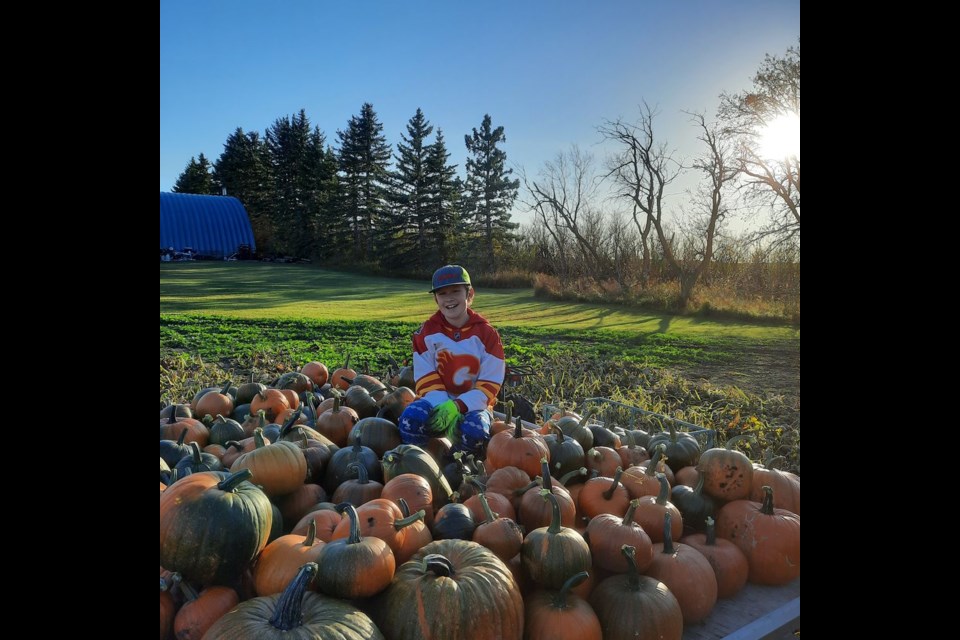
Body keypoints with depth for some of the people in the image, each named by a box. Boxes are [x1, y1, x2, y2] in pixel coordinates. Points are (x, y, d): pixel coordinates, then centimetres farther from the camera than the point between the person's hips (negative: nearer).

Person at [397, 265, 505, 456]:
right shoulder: (426, 332, -1)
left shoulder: (487, 333, -5)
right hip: (439, 403, 1)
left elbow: (489, 386, -9)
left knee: (475, 431, -36)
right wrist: (445, 409, -27)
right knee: (411, 417, -33)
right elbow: (427, 383, -7)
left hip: (473, 405, -1)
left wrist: (456, 407, -26)